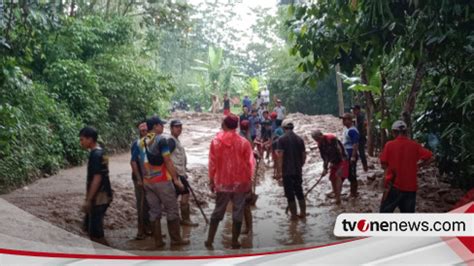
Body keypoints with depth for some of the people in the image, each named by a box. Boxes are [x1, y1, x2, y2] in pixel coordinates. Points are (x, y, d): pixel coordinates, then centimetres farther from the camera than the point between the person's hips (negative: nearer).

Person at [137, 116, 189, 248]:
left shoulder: (141, 142, 10)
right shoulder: (161, 140, -11)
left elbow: (142, 162, 14)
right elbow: (168, 161, -15)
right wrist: (176, 179, -12)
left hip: (147, 181, 6)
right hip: (162, 180, -6)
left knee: (154, 211, 10)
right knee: (172, 210, 4)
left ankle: (158, 241, 13)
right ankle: (176, 239, 10)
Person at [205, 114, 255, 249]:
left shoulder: (216, 141, -4)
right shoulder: (243, 142, -6)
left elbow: (212, 163, -2)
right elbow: (249, 164, -3)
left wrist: (211, 181, 8)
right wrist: (249, 182, 6)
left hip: (222, 183, 1)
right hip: (240, 183, -1)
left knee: (218, 211, 13)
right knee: (238, 212, 7)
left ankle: (209, 240, 15)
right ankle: (235, 241, 12)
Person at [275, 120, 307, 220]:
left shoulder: (282, 139, -9)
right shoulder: (299, 139, 5)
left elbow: (280, 156, -15)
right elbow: (304, 155, 7)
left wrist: (280, 171, -12)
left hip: (287, 171, -5)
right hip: (298, 170, 5)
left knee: (290, 193, 4)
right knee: (299, 191, 17)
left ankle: (294, 215, 8)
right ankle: (303, 213, 20)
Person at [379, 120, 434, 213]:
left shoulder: (389, 145, -6)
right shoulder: (414, 145, -1)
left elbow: (384, 165, -4)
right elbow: (430, 158, -4)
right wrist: (417, 165, 8)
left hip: (393, 185, -2)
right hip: (410, 186, 2)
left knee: (385, 212, 9)